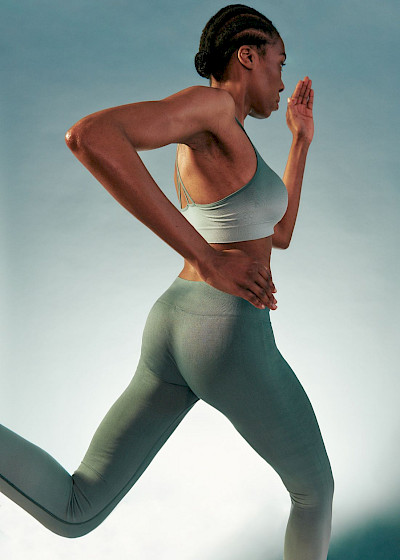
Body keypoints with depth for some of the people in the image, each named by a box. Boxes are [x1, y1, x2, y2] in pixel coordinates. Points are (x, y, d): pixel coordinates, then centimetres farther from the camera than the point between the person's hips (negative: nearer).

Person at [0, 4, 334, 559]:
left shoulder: (200, 152, 19)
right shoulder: (211, 103, -10)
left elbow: (278, 235, 25)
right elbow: (89, 135, -28)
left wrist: (302, 140, 25)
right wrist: (209, 260, -27)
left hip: (174, 331, 9)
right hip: (230, 345, -8)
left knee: (73, 512, 8)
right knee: (315, 486, 20)